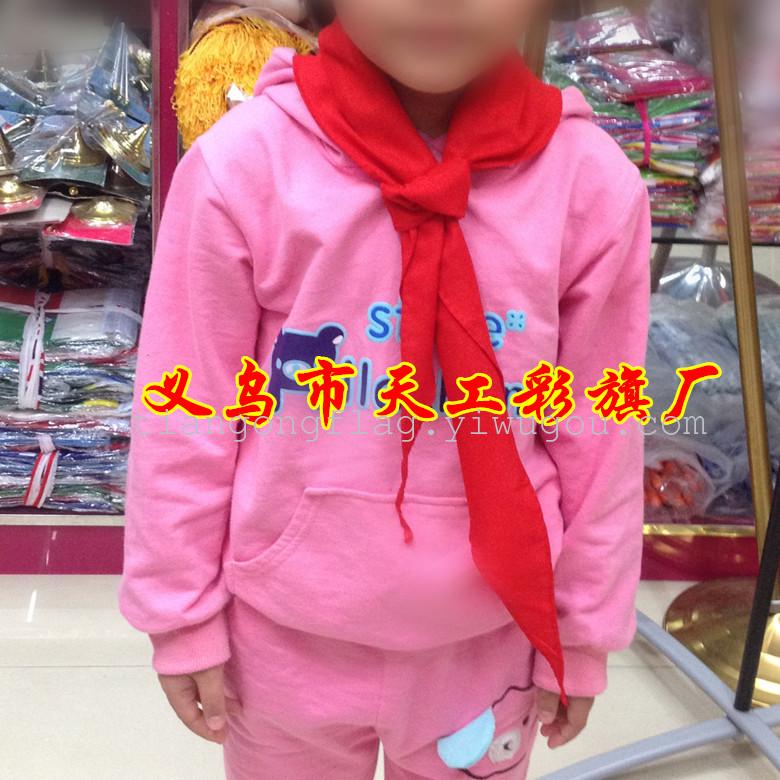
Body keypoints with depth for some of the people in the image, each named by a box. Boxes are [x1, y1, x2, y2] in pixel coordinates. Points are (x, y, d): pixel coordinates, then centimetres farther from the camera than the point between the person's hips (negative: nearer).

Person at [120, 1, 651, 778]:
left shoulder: (596, 185, -13)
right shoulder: (243, 164, -17)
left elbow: (598, 437, -4)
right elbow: (184, 416, -9)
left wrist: (582, 633, 4)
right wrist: (183, 615, -1)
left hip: (489, 633, 1)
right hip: (286, 629, 0)